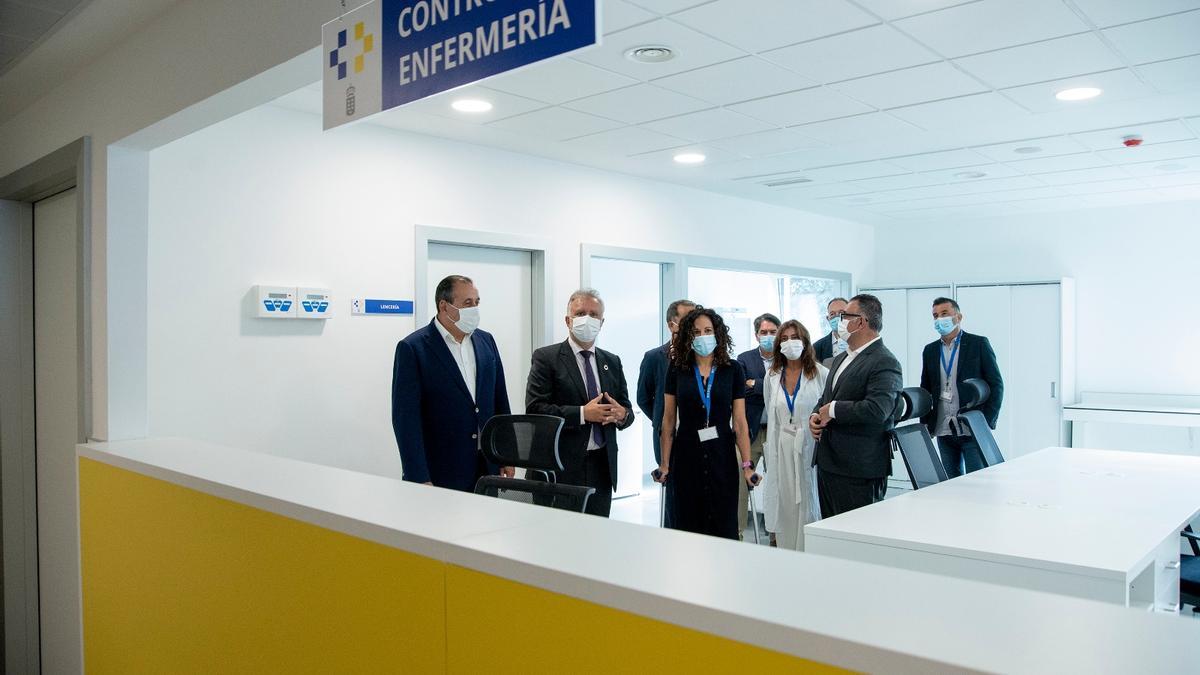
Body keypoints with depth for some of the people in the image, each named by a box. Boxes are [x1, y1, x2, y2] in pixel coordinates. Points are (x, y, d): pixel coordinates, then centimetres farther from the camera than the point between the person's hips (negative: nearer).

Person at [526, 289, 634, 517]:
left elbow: (627, 410, 16)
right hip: (563, 467, -5)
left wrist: (622, 415, -8)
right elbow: (534, 409, -11)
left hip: (602, 466, 5)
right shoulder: (546, 358, -2)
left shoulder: (612, 361, 14)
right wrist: (582, 414, -19)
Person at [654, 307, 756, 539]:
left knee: (724, 525, 4)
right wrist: (665, 464, 2)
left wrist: (747, 464, -5)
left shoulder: (732, 369, 0)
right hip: (687, 455, 0)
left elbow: (739, 421, -1)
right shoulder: (677, 369, 0)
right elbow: (668, 420, 3)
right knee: (687, 525, 7)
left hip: (722, 455, 0)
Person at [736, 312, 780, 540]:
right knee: (739, 480, 0)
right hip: (750, 430, 0)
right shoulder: (744, 359, 5)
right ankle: (736, 532, 10)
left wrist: (754, 384, -12)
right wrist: (769, 389, -14)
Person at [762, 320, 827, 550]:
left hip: (811, 447, -3)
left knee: (809, 503, 1)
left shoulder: (821, 374, -4)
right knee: (784, 504, 5)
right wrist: (769, 445, 16)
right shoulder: (772, 376, 10)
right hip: (782, 450, 3)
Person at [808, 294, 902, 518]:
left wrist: (833, 410, -16)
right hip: (827, 463, 9)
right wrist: (816, 415, 3)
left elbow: (876, 410, -26)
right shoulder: (841, 359, 16)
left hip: (860, 469, -9)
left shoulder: (885, 363, -13)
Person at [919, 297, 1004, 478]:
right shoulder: (930, 350, 11)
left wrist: (987, 422, -10)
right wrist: (925, 424, 6)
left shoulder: (979, 344, -1)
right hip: (943, 431, 4)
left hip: (973, 430, -4)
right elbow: (925, 389, 15)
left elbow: (996, 384, -3)